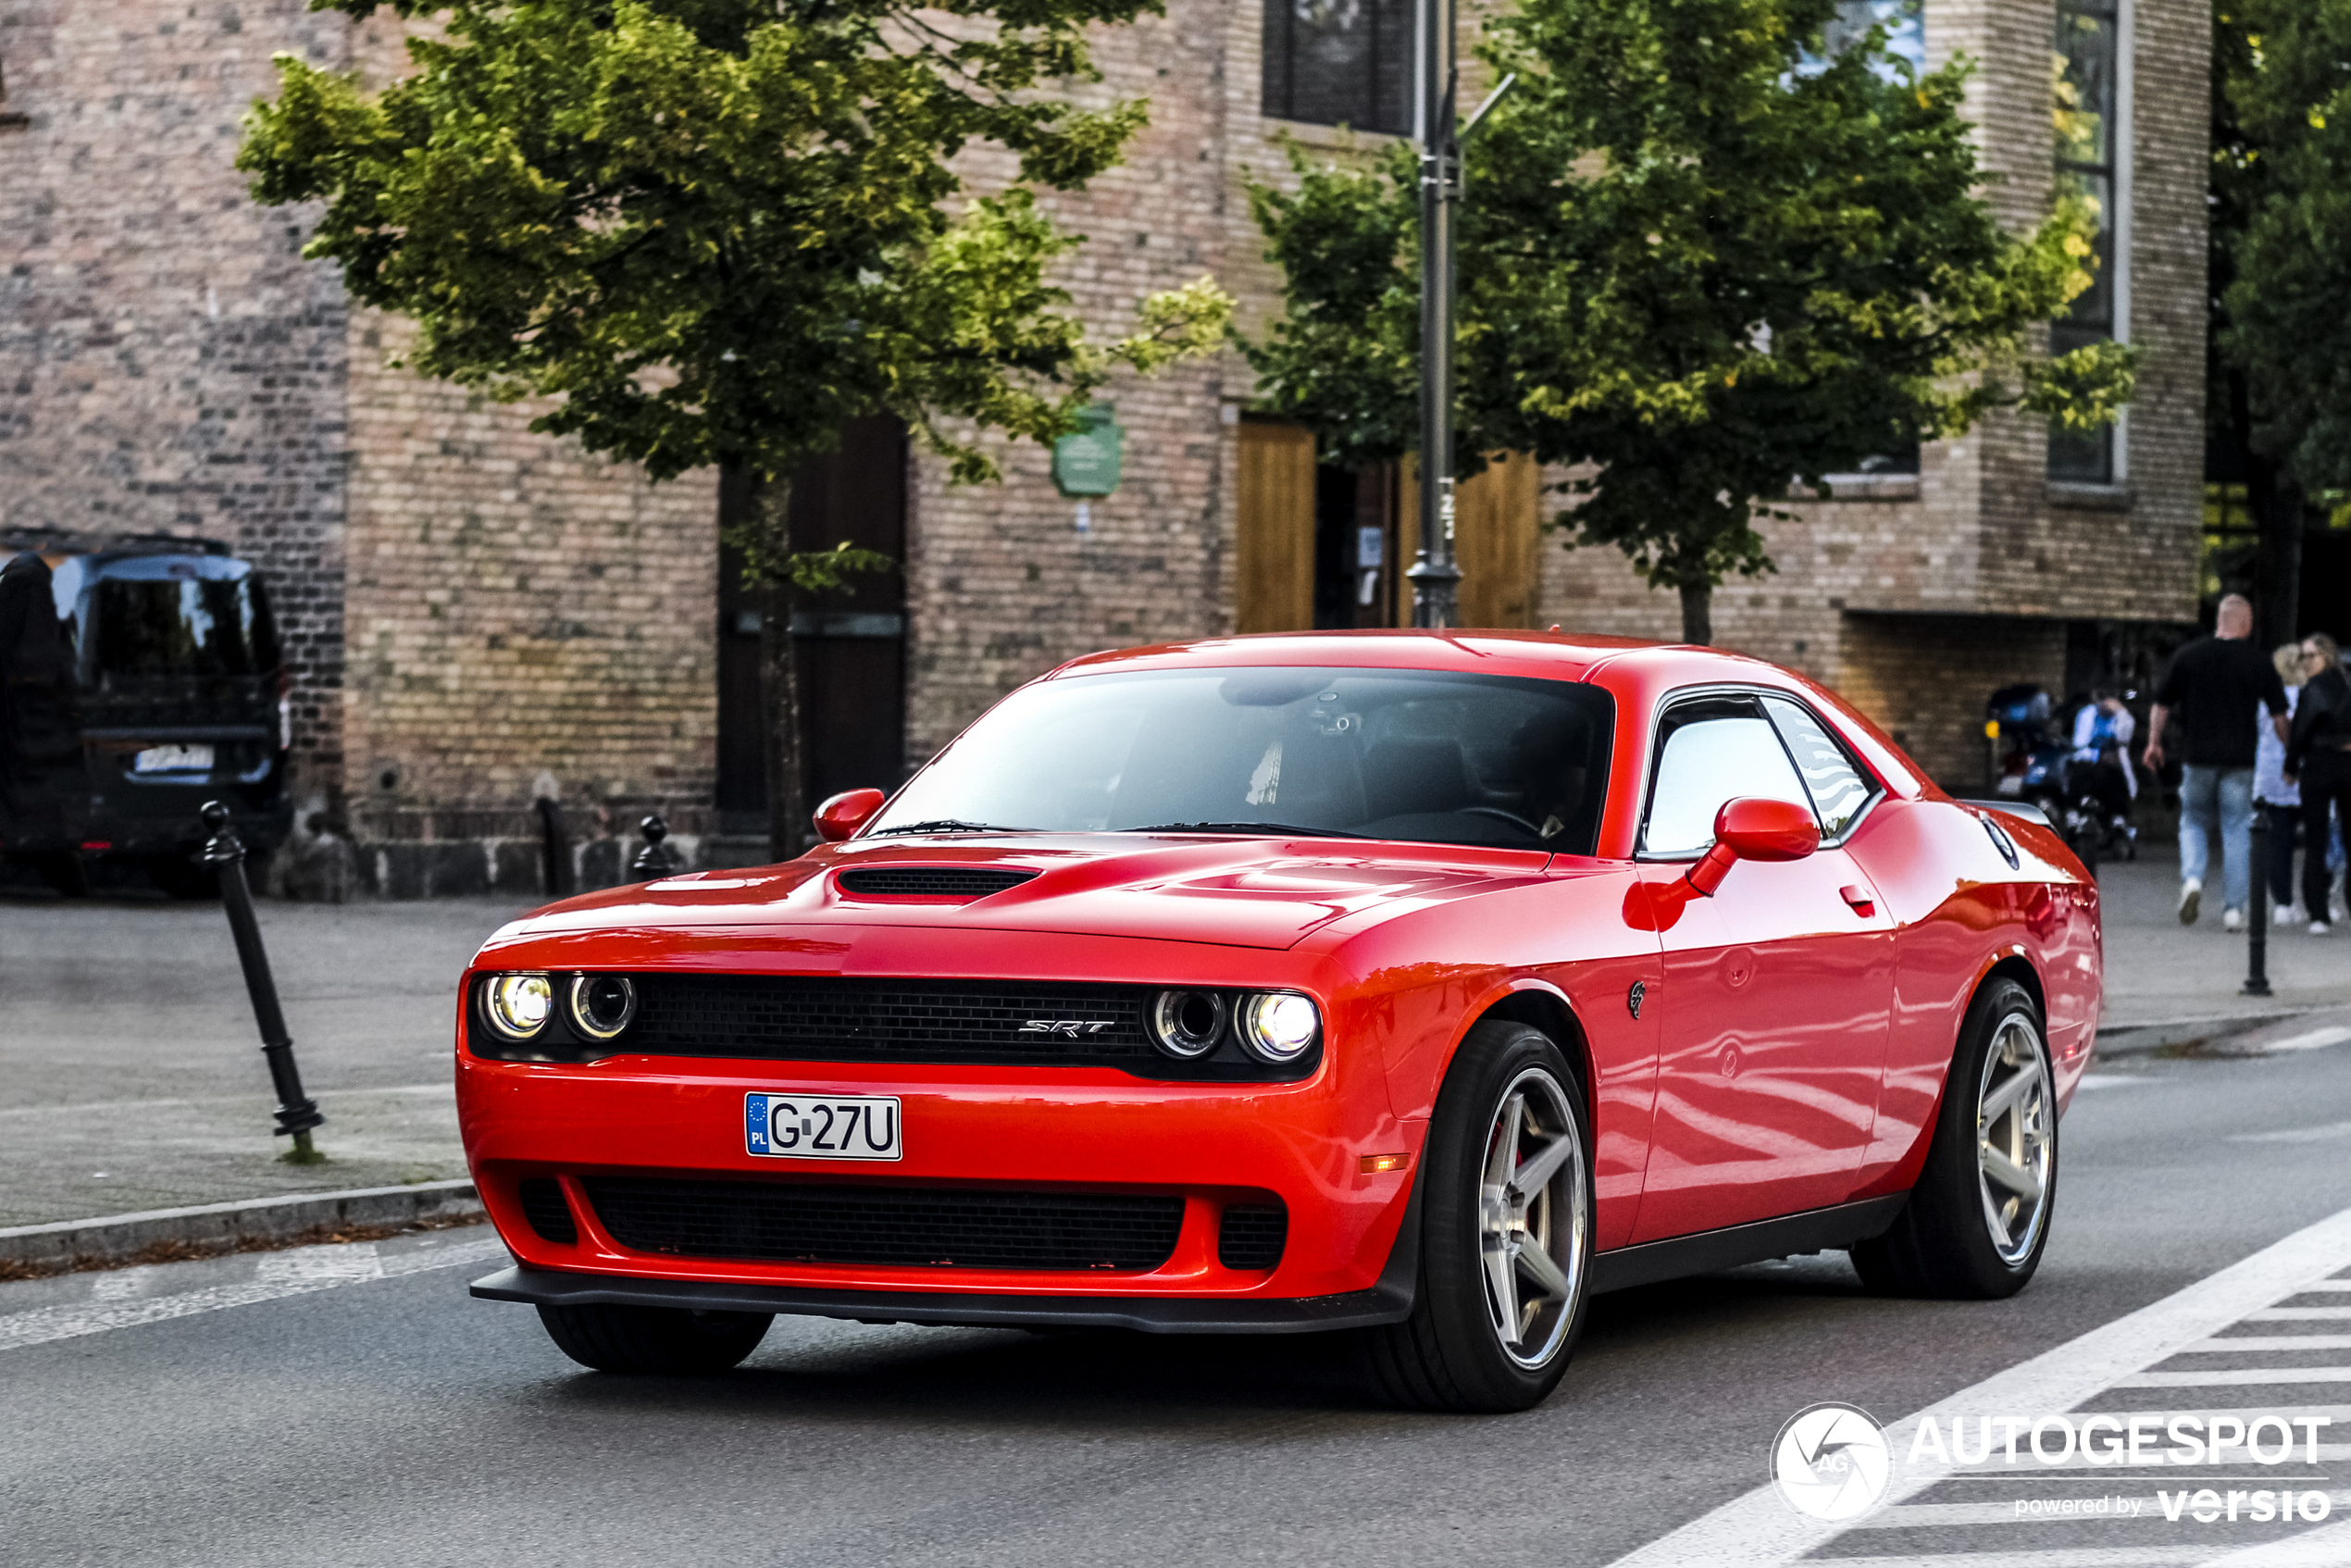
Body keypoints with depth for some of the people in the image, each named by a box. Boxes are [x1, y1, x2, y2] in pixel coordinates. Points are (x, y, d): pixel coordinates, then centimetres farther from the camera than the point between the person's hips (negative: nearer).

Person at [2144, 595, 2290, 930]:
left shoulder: (2188, 656, 1)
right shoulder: (2258, 662, 0)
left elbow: (2161, 706, 5)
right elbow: (2279, 716, 3)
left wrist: (2154, 742, 18)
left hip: (2197, 757, 1)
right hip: (2240, 759, -1)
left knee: (2194, 823, 15)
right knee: (2237, 832, 5)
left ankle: (2192, 878, -11)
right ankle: (2234, 908, 3)